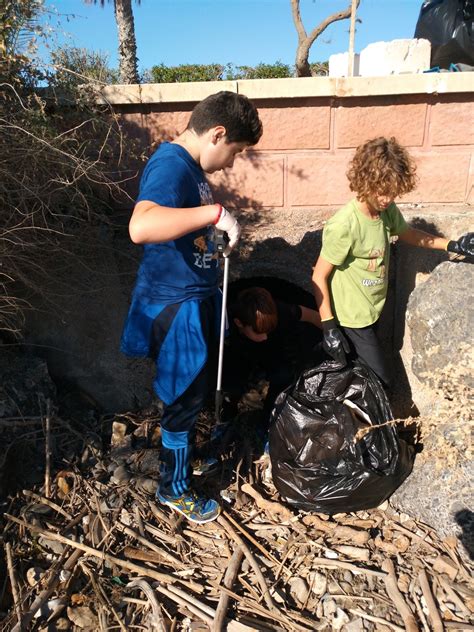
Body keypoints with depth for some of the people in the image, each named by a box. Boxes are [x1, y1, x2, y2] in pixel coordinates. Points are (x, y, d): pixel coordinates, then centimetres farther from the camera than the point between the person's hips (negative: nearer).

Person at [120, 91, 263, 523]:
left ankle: (187, 447, 53)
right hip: (176, 307, -10)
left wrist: (219, 241, 10)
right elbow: (141, 227, -43)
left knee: (200, 387, 27)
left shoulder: (190, 166, 9)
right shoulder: (171, 166, -22)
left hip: (197, 298, 10)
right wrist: (215, 212, -38)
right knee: (185, 398, 7)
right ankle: (174, 488, 31)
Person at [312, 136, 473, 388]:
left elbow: (406, 233, 16)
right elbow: (319, 277, -21)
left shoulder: (388, 210, -7)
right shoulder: (344, 225, -29)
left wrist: (452, 245, 10)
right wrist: (329, 326, -21)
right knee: (380, 382, 3)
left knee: (361, 368, 24)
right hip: (352, 319, -7)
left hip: (373, 311, 7)